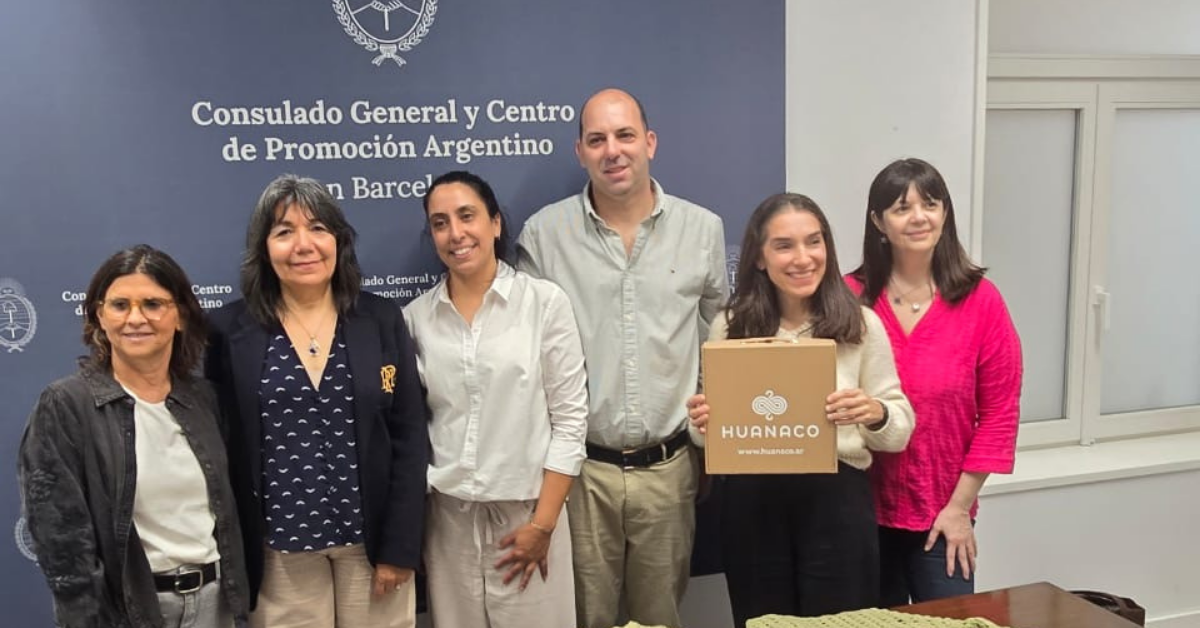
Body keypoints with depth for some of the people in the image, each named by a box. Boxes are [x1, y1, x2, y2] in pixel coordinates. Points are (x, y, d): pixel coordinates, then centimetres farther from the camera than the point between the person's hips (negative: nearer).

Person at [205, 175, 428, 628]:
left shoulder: (381, 320, -1)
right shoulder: (230, 330, -3)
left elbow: (410, 439, -2)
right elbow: (218, 446, 1)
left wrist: (400, 546, -5)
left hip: (373, 537, 1)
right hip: (279, 548, 0)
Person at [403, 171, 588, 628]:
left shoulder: (546, 301, -6)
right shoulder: (415, 317, 2)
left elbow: (570, 419, -5)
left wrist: (542, 524, -7)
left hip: (527, 511, -2)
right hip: (447, 516, 2)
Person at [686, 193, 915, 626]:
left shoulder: (862, 325, -1)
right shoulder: (730, 327, 3)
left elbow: (900, 431, 1)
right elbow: (713, 425, 10)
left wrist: (875, 414, -20)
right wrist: (703, 423, -12)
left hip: (836, 502, -1)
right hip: (752, 505, 1)